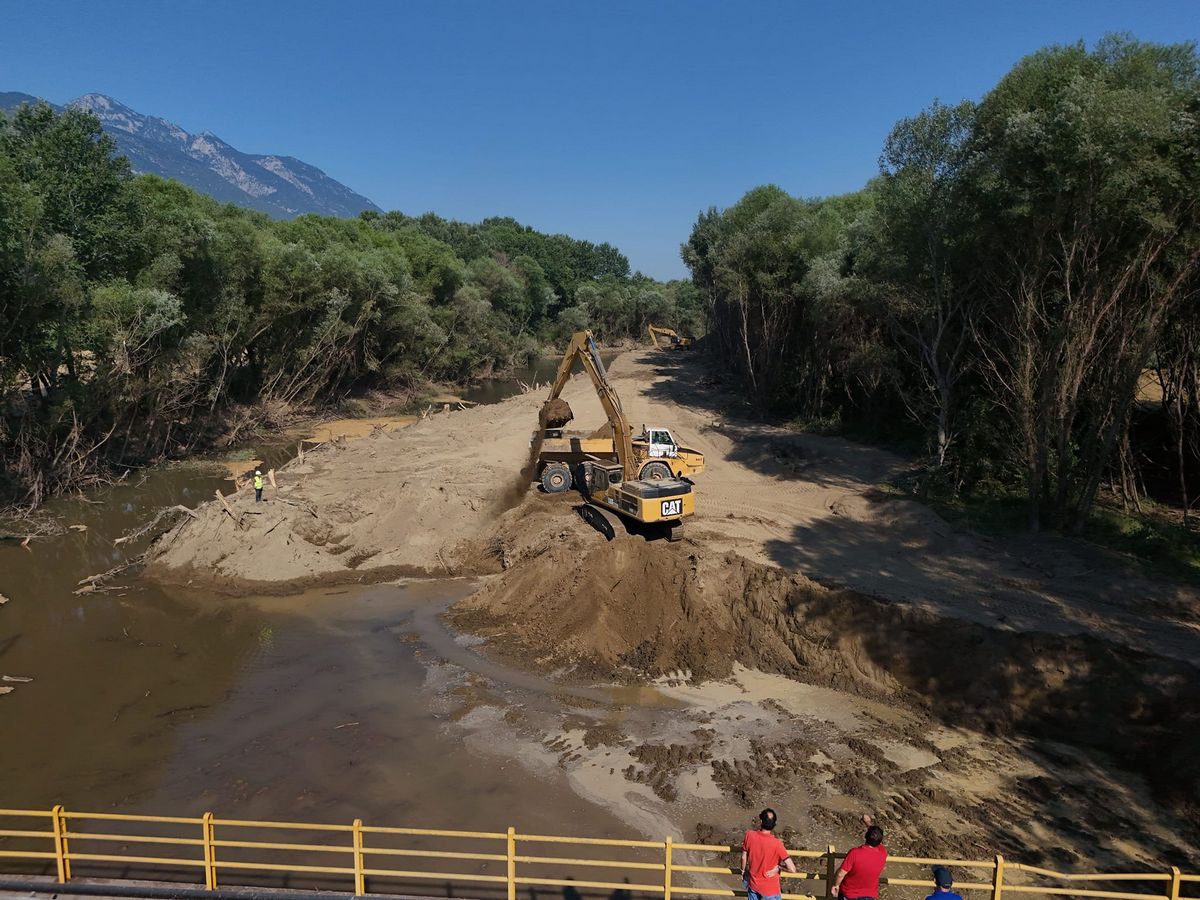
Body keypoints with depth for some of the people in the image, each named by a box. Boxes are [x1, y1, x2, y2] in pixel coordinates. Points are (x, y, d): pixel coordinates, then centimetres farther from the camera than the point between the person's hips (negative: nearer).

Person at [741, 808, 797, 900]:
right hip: (770, 888, -3)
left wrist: (743, 871, 14)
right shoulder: (776, 844, -30)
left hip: (753, 883, 3)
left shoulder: (749, 835, -20)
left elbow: (744, 857, -4)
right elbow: (792, 869, -31)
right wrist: (778, 866, -12)